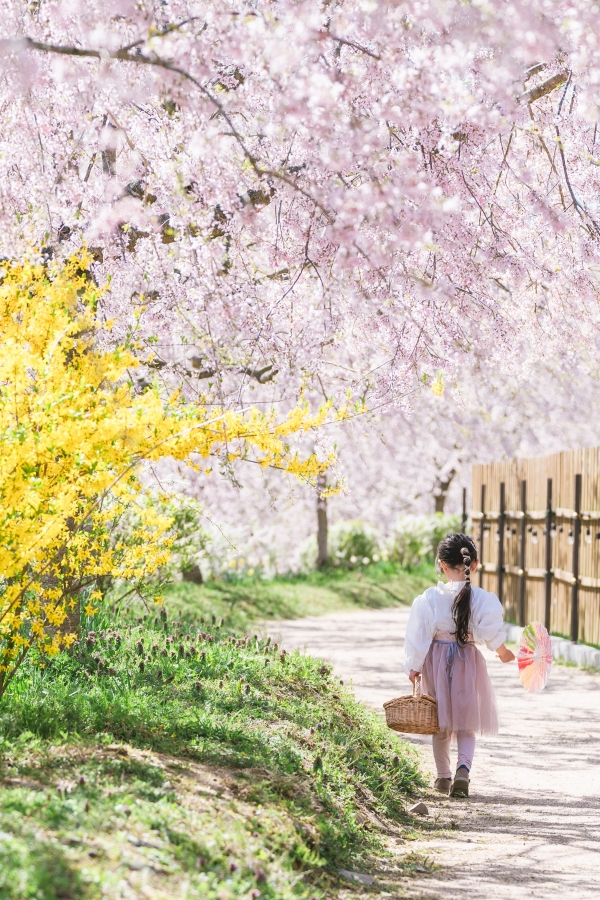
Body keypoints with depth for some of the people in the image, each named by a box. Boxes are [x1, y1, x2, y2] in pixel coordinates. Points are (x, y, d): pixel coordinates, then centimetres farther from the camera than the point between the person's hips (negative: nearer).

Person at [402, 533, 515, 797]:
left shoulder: (430, 597, -9)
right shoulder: (482, 598, -11)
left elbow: (418, 634, -7)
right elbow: (491, 629, -20)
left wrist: (414, 666, 1)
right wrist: (501, 649, -1)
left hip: (436, 659, 1)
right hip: (468, 661, -1)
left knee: (441, 723, 17)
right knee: (466, 723, 8)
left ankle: (443, 776, 24)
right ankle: (463, 769, -16)